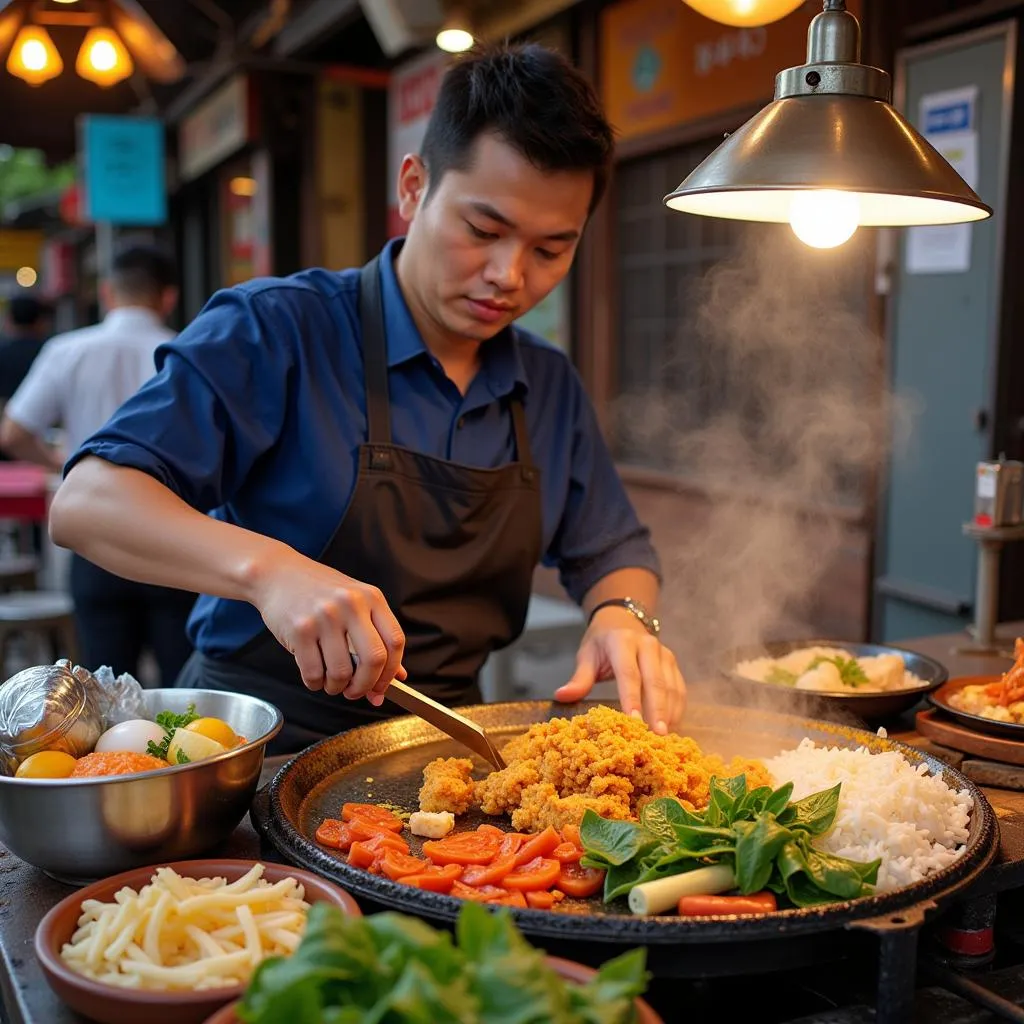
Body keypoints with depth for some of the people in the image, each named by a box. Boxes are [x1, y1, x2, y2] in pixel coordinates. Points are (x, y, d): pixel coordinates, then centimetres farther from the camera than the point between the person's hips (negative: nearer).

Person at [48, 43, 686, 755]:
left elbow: (613, 554, 15)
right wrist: (266, 567, -35)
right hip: (262, 751, -6)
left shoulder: (552, 388, 6)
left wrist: (623, 615, -9)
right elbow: (86, 502, -18)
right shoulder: (277, 332, -11)